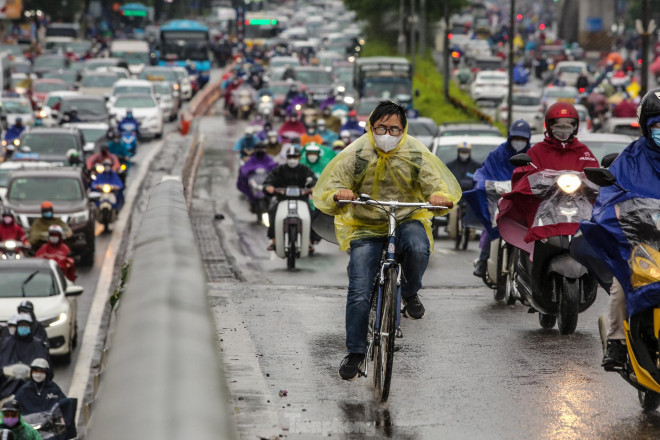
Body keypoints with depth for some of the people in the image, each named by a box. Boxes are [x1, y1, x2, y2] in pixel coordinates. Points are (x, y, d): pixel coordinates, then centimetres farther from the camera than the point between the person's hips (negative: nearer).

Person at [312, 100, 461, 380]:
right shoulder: (355, 154, -10)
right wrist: (338, 195, -37)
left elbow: (436, 183, -9)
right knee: (359, 292, -9)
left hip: (407, 219, 0)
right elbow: (327, 189, -12)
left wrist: (441, 198, -34)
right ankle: (355, 352, 8)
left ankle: (410, 293, -4)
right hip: (366, 228, 0)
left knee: (418, 248, -35)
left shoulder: (416, 154, -7)